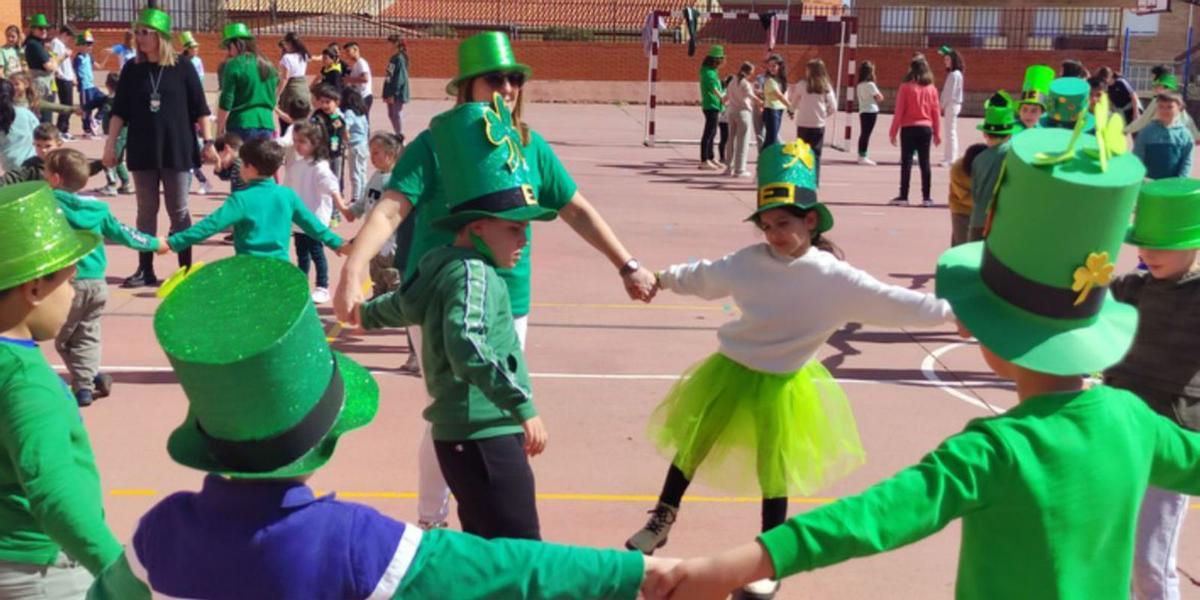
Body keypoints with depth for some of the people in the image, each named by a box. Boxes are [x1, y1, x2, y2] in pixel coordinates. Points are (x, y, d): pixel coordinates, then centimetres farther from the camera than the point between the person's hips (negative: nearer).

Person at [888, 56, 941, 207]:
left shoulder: (906, 87, -8)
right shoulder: (932, 89, 2)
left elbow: (899, 111, -8)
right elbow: (935, 113, 4)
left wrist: (893, 132, -2)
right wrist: (937, 133, 11)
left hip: (909, 128, -3)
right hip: (926, 128, 3)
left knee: (906, 162, 0)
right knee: (925, 163, 7)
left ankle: (903, 196, 0)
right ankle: (926, 197, 10)